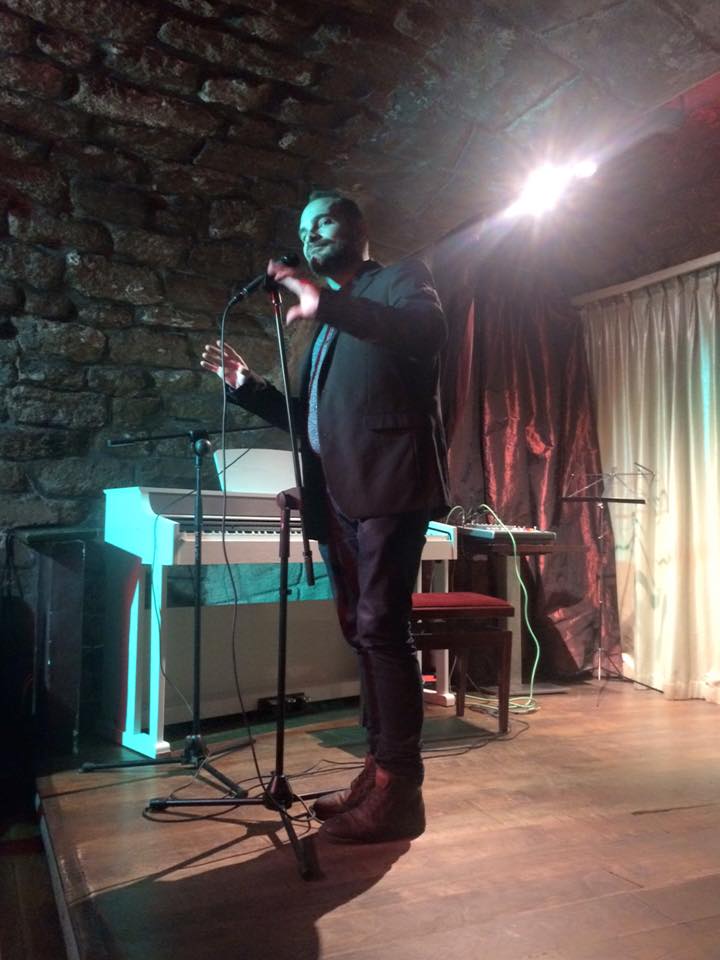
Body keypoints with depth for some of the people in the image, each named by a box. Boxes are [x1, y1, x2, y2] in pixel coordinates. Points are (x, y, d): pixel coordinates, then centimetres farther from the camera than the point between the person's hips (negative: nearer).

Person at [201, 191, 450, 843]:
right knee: (362, 635, 9)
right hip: (336, 496, 8)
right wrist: (248, 386, 17)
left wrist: (327, 303, -23)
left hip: (388, 485, -8)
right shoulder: (326, 326, 27)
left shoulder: (401, 278, 7)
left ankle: (399, 791, -3)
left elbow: (429, 331, -17)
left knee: (381, 630, -11)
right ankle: (378, 771, 18)